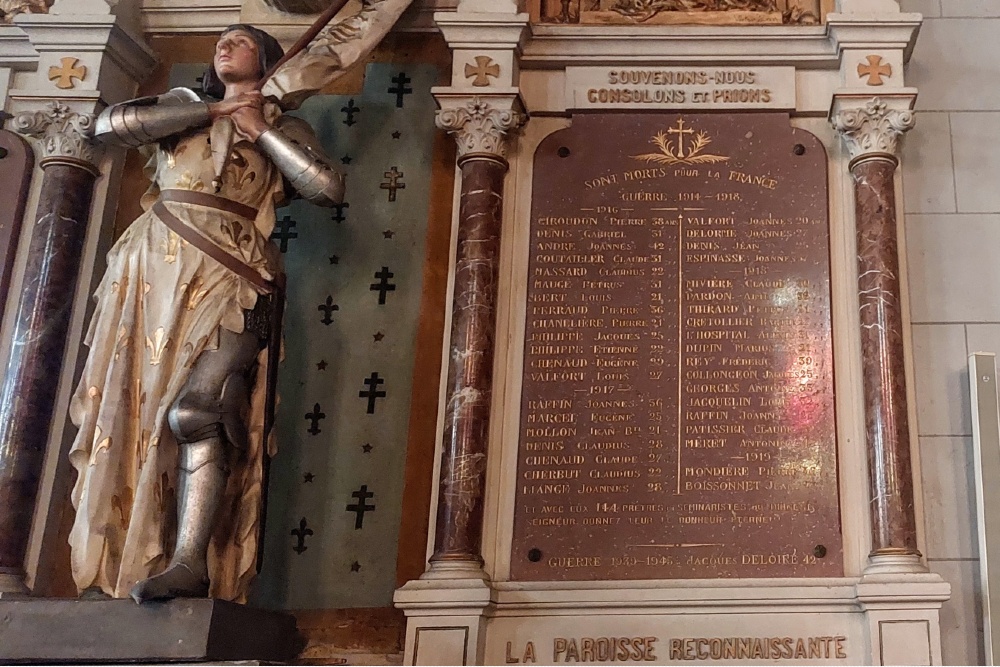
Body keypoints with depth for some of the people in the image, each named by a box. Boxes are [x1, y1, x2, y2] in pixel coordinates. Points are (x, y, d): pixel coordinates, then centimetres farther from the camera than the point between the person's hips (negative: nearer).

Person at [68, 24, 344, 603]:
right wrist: (210, 109, 3)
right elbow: (109, 124, 5)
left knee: (195, 412, -21)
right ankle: (115, 564, -3)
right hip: (153, 267, 4)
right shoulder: (182, 104, 24)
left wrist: (262, 131, 1)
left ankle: (190, 562, -27)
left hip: (228, 274, -3)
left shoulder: (284, 128, 16)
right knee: (129, 407, -5)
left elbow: (330, 188, -1)